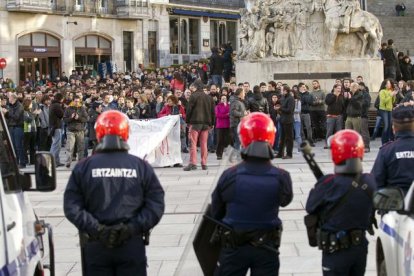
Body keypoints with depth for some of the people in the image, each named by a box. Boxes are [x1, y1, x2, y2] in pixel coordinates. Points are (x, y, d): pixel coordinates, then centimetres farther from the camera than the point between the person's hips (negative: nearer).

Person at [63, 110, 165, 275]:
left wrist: (95, 229, -10)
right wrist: (132, 228, -10)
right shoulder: (141, 167, 1)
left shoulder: (83, 167, 0)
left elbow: (71, 207, -7)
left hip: (95, 245, 0)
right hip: (132, 244, 0)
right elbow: (156, 205, -6)